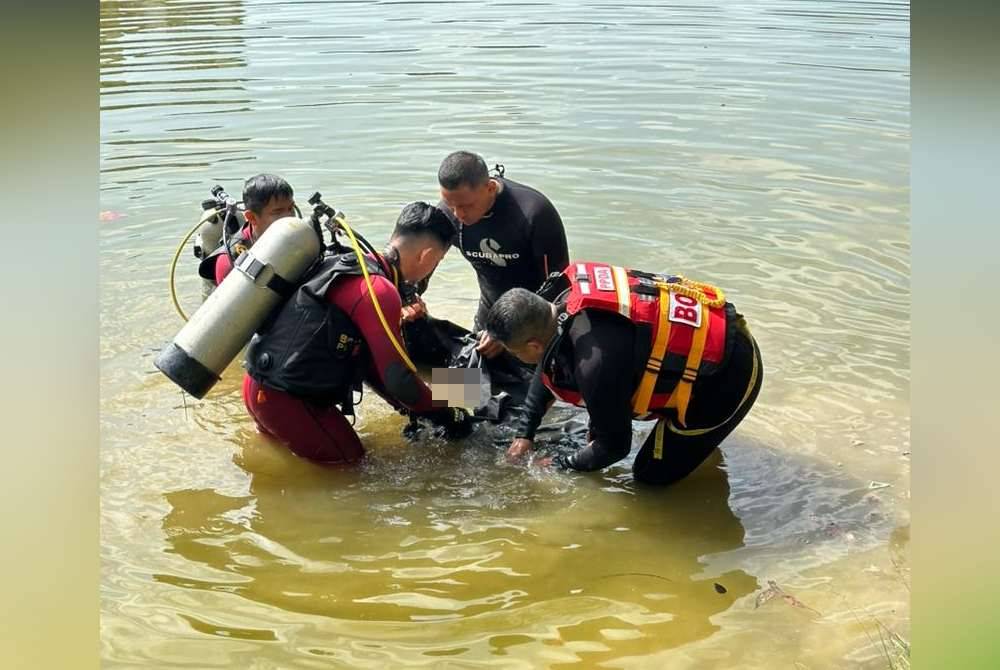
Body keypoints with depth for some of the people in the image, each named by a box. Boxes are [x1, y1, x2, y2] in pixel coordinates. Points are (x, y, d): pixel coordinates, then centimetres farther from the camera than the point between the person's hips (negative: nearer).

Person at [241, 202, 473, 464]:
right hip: (284, 397, -10)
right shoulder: (380, 290, -20)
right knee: (349, 460, 6)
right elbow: (397, 377, -19)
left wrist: (414, 409, 15)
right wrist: (446, 414, -4)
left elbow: (366, 358, 16)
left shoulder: (353, 265, 10)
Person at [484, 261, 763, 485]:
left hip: (728, 375, -8)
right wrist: (525, 433, 19)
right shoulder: (571, 297, -8)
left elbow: (616, 446, -15)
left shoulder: (596, 362, -32)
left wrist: (558, 466, 1)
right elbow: (549, 366, 14)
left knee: (651, 477, 3)